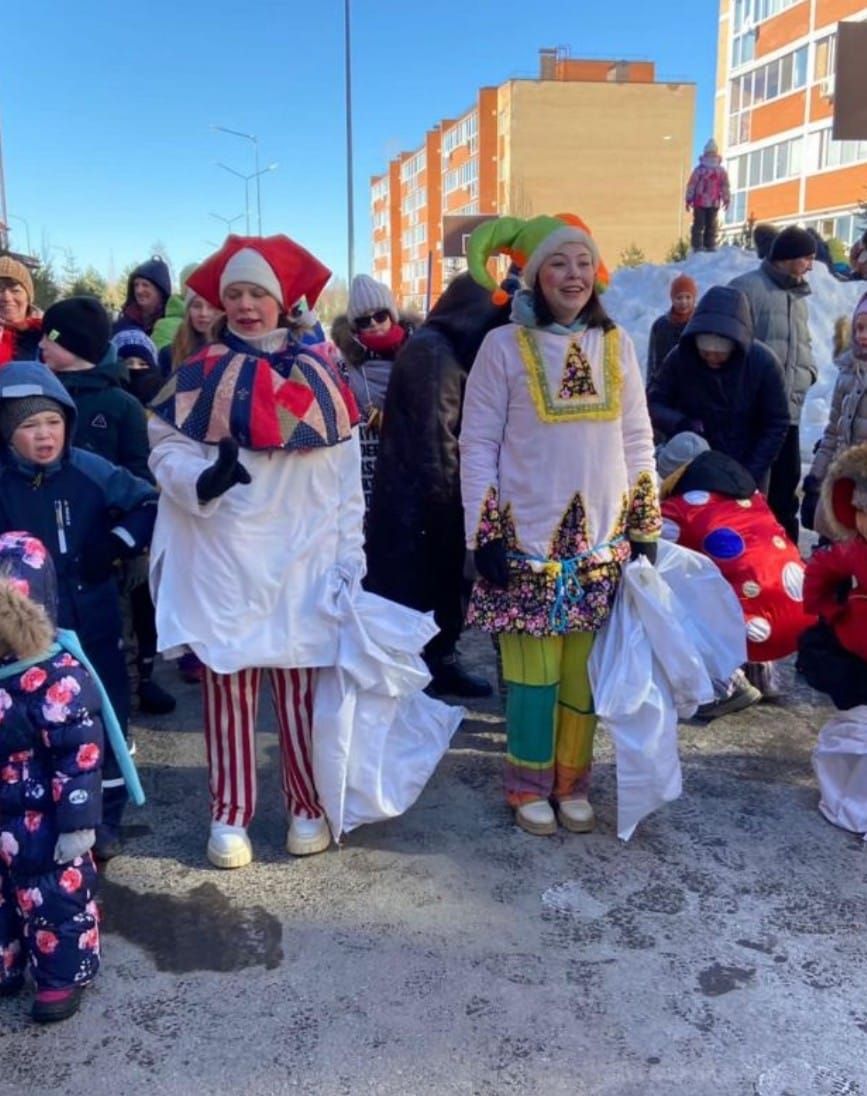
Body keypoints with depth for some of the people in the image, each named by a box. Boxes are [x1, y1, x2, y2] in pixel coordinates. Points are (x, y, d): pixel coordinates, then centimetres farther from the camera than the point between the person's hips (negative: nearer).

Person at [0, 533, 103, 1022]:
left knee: (57, 900, 11)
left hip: (45, 826, -7)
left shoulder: (60, 681, -25)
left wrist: (77, 824, -20)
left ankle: (63, 975, 30)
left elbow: (81, 758, -23)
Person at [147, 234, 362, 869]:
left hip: (300, 562, 1)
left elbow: (346, 477, 5)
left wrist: (350, 557, 0)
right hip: (223, 562, 0)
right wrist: (201, 479, -20)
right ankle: (231, 815, 17)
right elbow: (165, 448, 1)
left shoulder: (316, 376, 6)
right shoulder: (200, 375, 5)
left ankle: (309, 807, 21)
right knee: (228, 685, 4)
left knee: (303, 686, 4)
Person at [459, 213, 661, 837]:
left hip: (600, 543, 3)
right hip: (528, 542, -3)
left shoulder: (616, 345, 7)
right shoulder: (505, 345, -4)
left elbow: (638, 443, 11)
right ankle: (529, 788, 21)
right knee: (534, 672, 1)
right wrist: (486, 537, -8)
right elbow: (477, 445, -4)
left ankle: (573, 784, 26)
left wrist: (645, 530, 8)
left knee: (586, 671, 8)